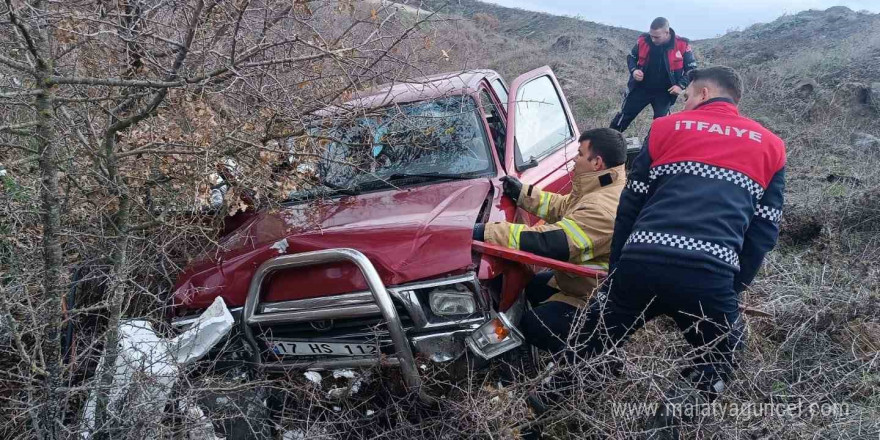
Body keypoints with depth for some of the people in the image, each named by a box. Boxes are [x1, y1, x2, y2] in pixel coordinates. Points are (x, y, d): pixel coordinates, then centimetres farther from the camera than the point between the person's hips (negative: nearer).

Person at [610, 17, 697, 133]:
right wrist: (633, 70, -14)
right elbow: (631, 57, 7)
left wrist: (681, 85, -19)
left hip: (664, 92, -1)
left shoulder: (682, 45, -17)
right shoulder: (643, 40, -12)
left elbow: (692, 69, -4)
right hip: (640, 88, 1)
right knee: (624, 115, 8)